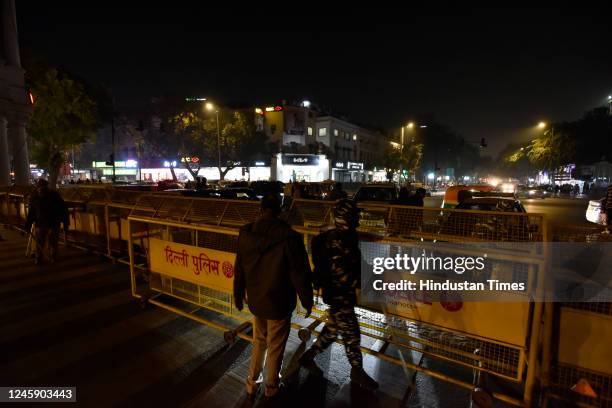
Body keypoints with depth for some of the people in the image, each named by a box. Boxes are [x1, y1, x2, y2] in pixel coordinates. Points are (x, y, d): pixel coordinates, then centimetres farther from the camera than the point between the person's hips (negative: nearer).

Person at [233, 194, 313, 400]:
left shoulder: (246, 233, -9)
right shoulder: (289, 236, -25)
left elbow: (239, 269, 1)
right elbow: (300, 273, -19)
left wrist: (239, 295, 16)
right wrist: (307, 301, -4)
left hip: (256, 300, 4)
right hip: (279, 303, -4)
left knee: (258, 342, 27)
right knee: (275, 348, 18)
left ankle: (251, 385, 40)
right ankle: (271, 388, 39)